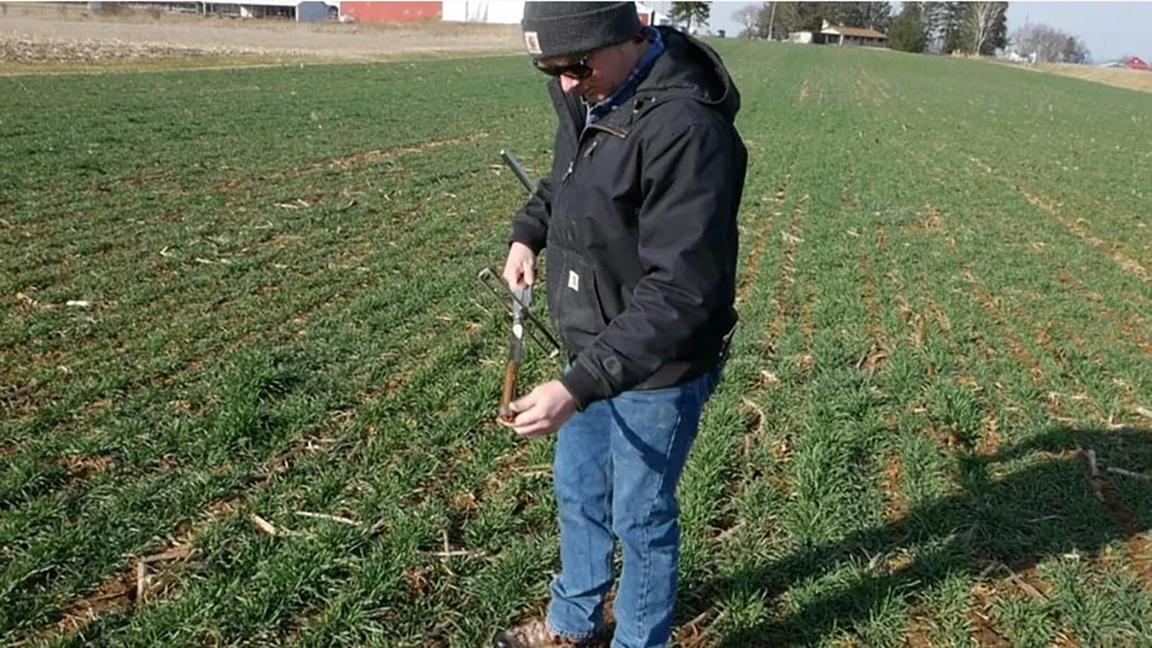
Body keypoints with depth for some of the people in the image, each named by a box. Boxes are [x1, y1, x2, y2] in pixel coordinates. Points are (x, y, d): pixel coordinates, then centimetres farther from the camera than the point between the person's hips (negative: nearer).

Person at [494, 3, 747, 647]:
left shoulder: (686, 129, -29)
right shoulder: (590, 93, -1)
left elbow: (679, 292, -32)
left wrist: (578, 386, -36)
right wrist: (528, 232, 3)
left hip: (657, 370, -9)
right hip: (594, 348, 9)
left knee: (641, 517, 11)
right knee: (577, 490, 24)